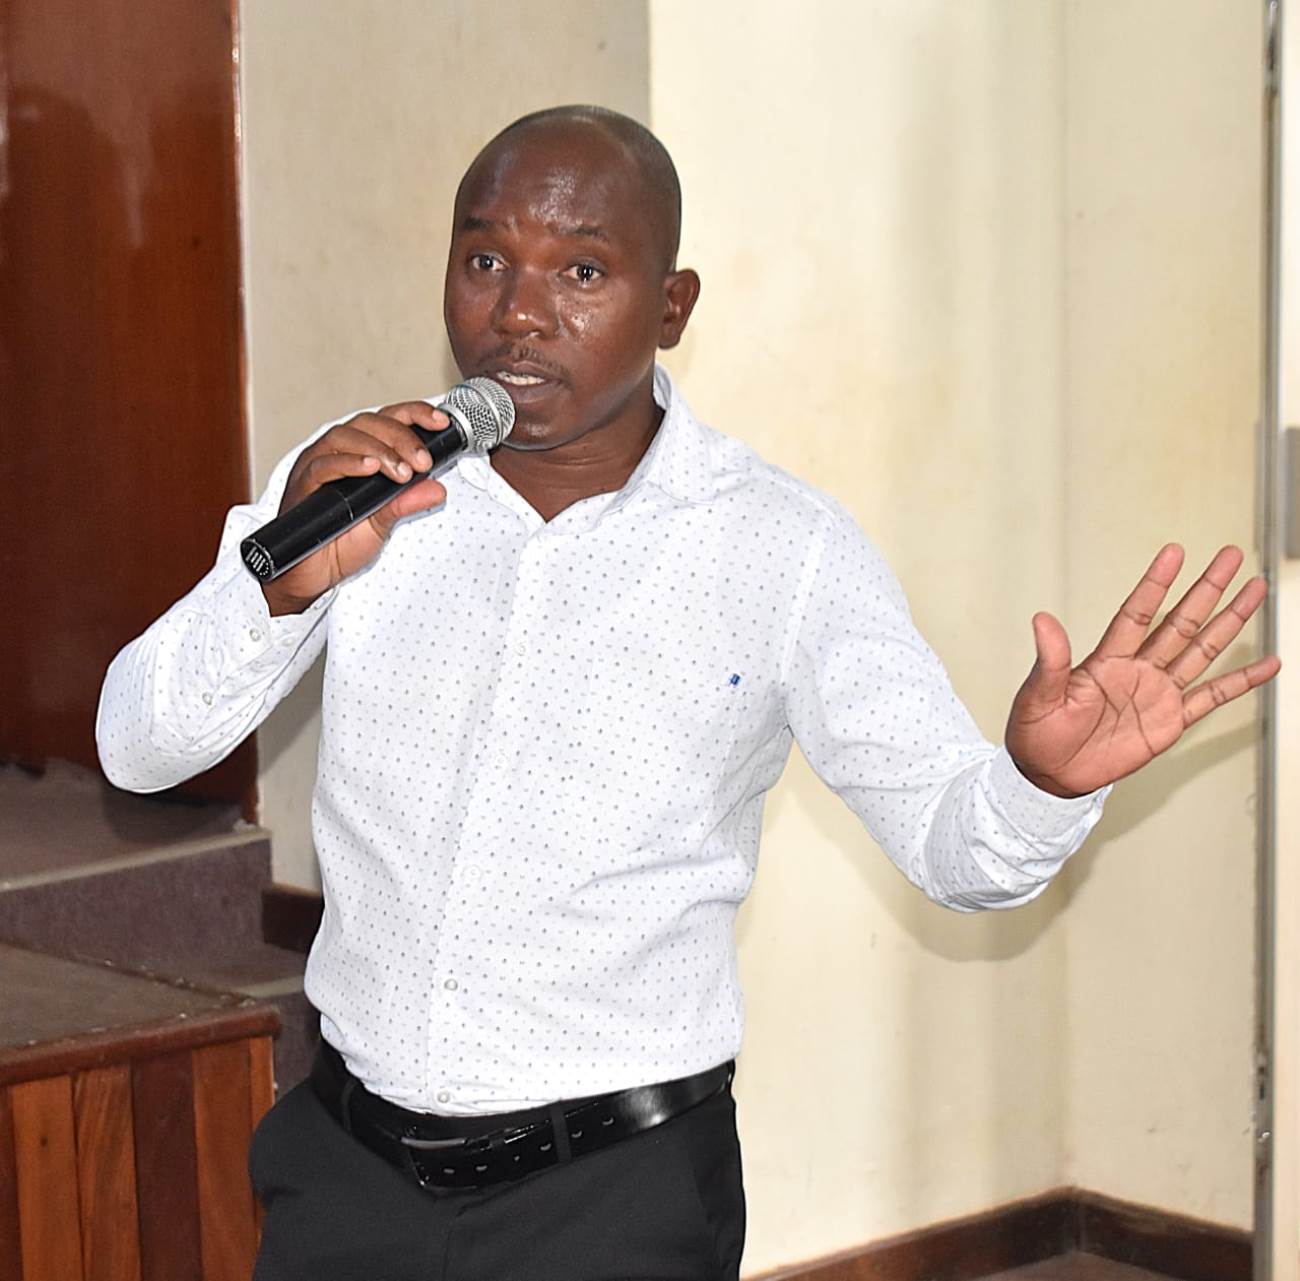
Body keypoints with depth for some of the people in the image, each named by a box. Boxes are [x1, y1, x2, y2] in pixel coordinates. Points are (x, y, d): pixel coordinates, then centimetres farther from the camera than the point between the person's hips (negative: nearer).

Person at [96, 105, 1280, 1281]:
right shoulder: (349, 484, -2)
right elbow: (138, 751, -7)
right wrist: (280, 583, -25)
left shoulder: (784, 551, -9)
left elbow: (954, 842, -10)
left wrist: (1046, 778, -34)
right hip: (347, 1169, 3)